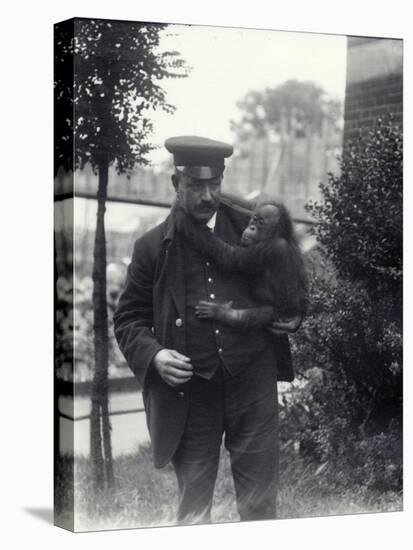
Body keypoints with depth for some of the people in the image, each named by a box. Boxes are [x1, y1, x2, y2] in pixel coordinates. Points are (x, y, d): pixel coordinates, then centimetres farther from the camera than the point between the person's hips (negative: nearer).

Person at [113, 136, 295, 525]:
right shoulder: (152, 247, 0)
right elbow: (129, 319, 4)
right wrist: (153, 354, -13)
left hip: (254, 386, 1)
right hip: (189, 395, -1)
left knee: (259, 504, 10)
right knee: (192, 509, 10)